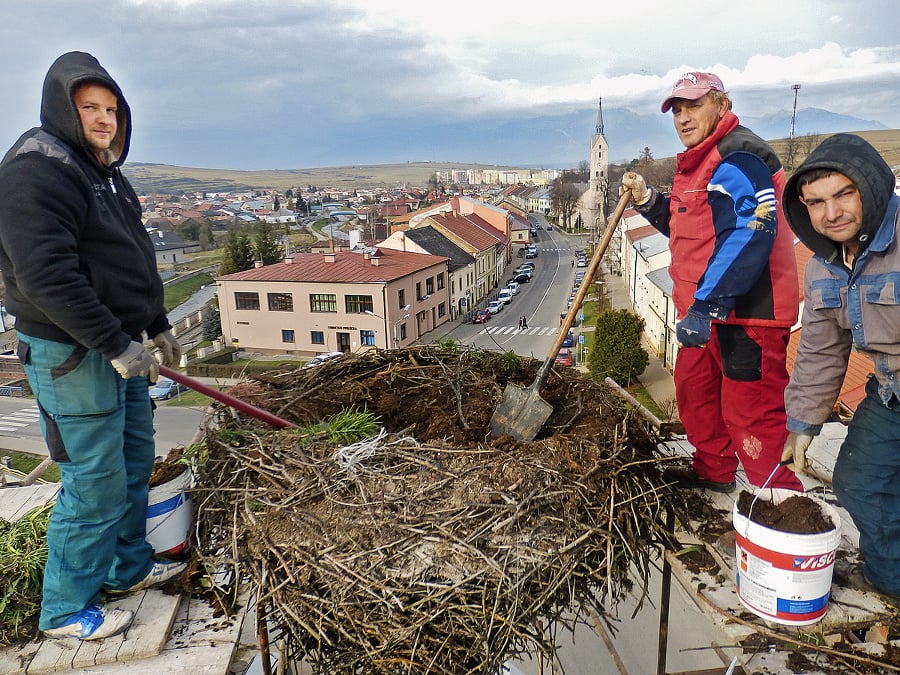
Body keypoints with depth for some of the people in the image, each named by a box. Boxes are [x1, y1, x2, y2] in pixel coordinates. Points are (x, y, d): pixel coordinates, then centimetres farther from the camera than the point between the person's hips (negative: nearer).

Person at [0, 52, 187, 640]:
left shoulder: (105, 171, 16)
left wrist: (157, 327, 21)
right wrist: (115, 344, -24)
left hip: (121, 347, 10)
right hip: (72, 355, -10)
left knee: (136, 461, 18)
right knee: (97, 483, -3)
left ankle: (129, 568, 36)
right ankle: (67, 610, 16)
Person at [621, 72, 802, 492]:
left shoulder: (738, 157, -16)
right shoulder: (699, 162, 17)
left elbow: (750, 236, -27)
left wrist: (704, 306, -30)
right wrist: (647, 201, 10)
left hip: (747, 314, -11)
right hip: (708, 311, 11)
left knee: (751, 411, -5)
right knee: (693, 388, 21)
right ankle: (713, 471, 39)